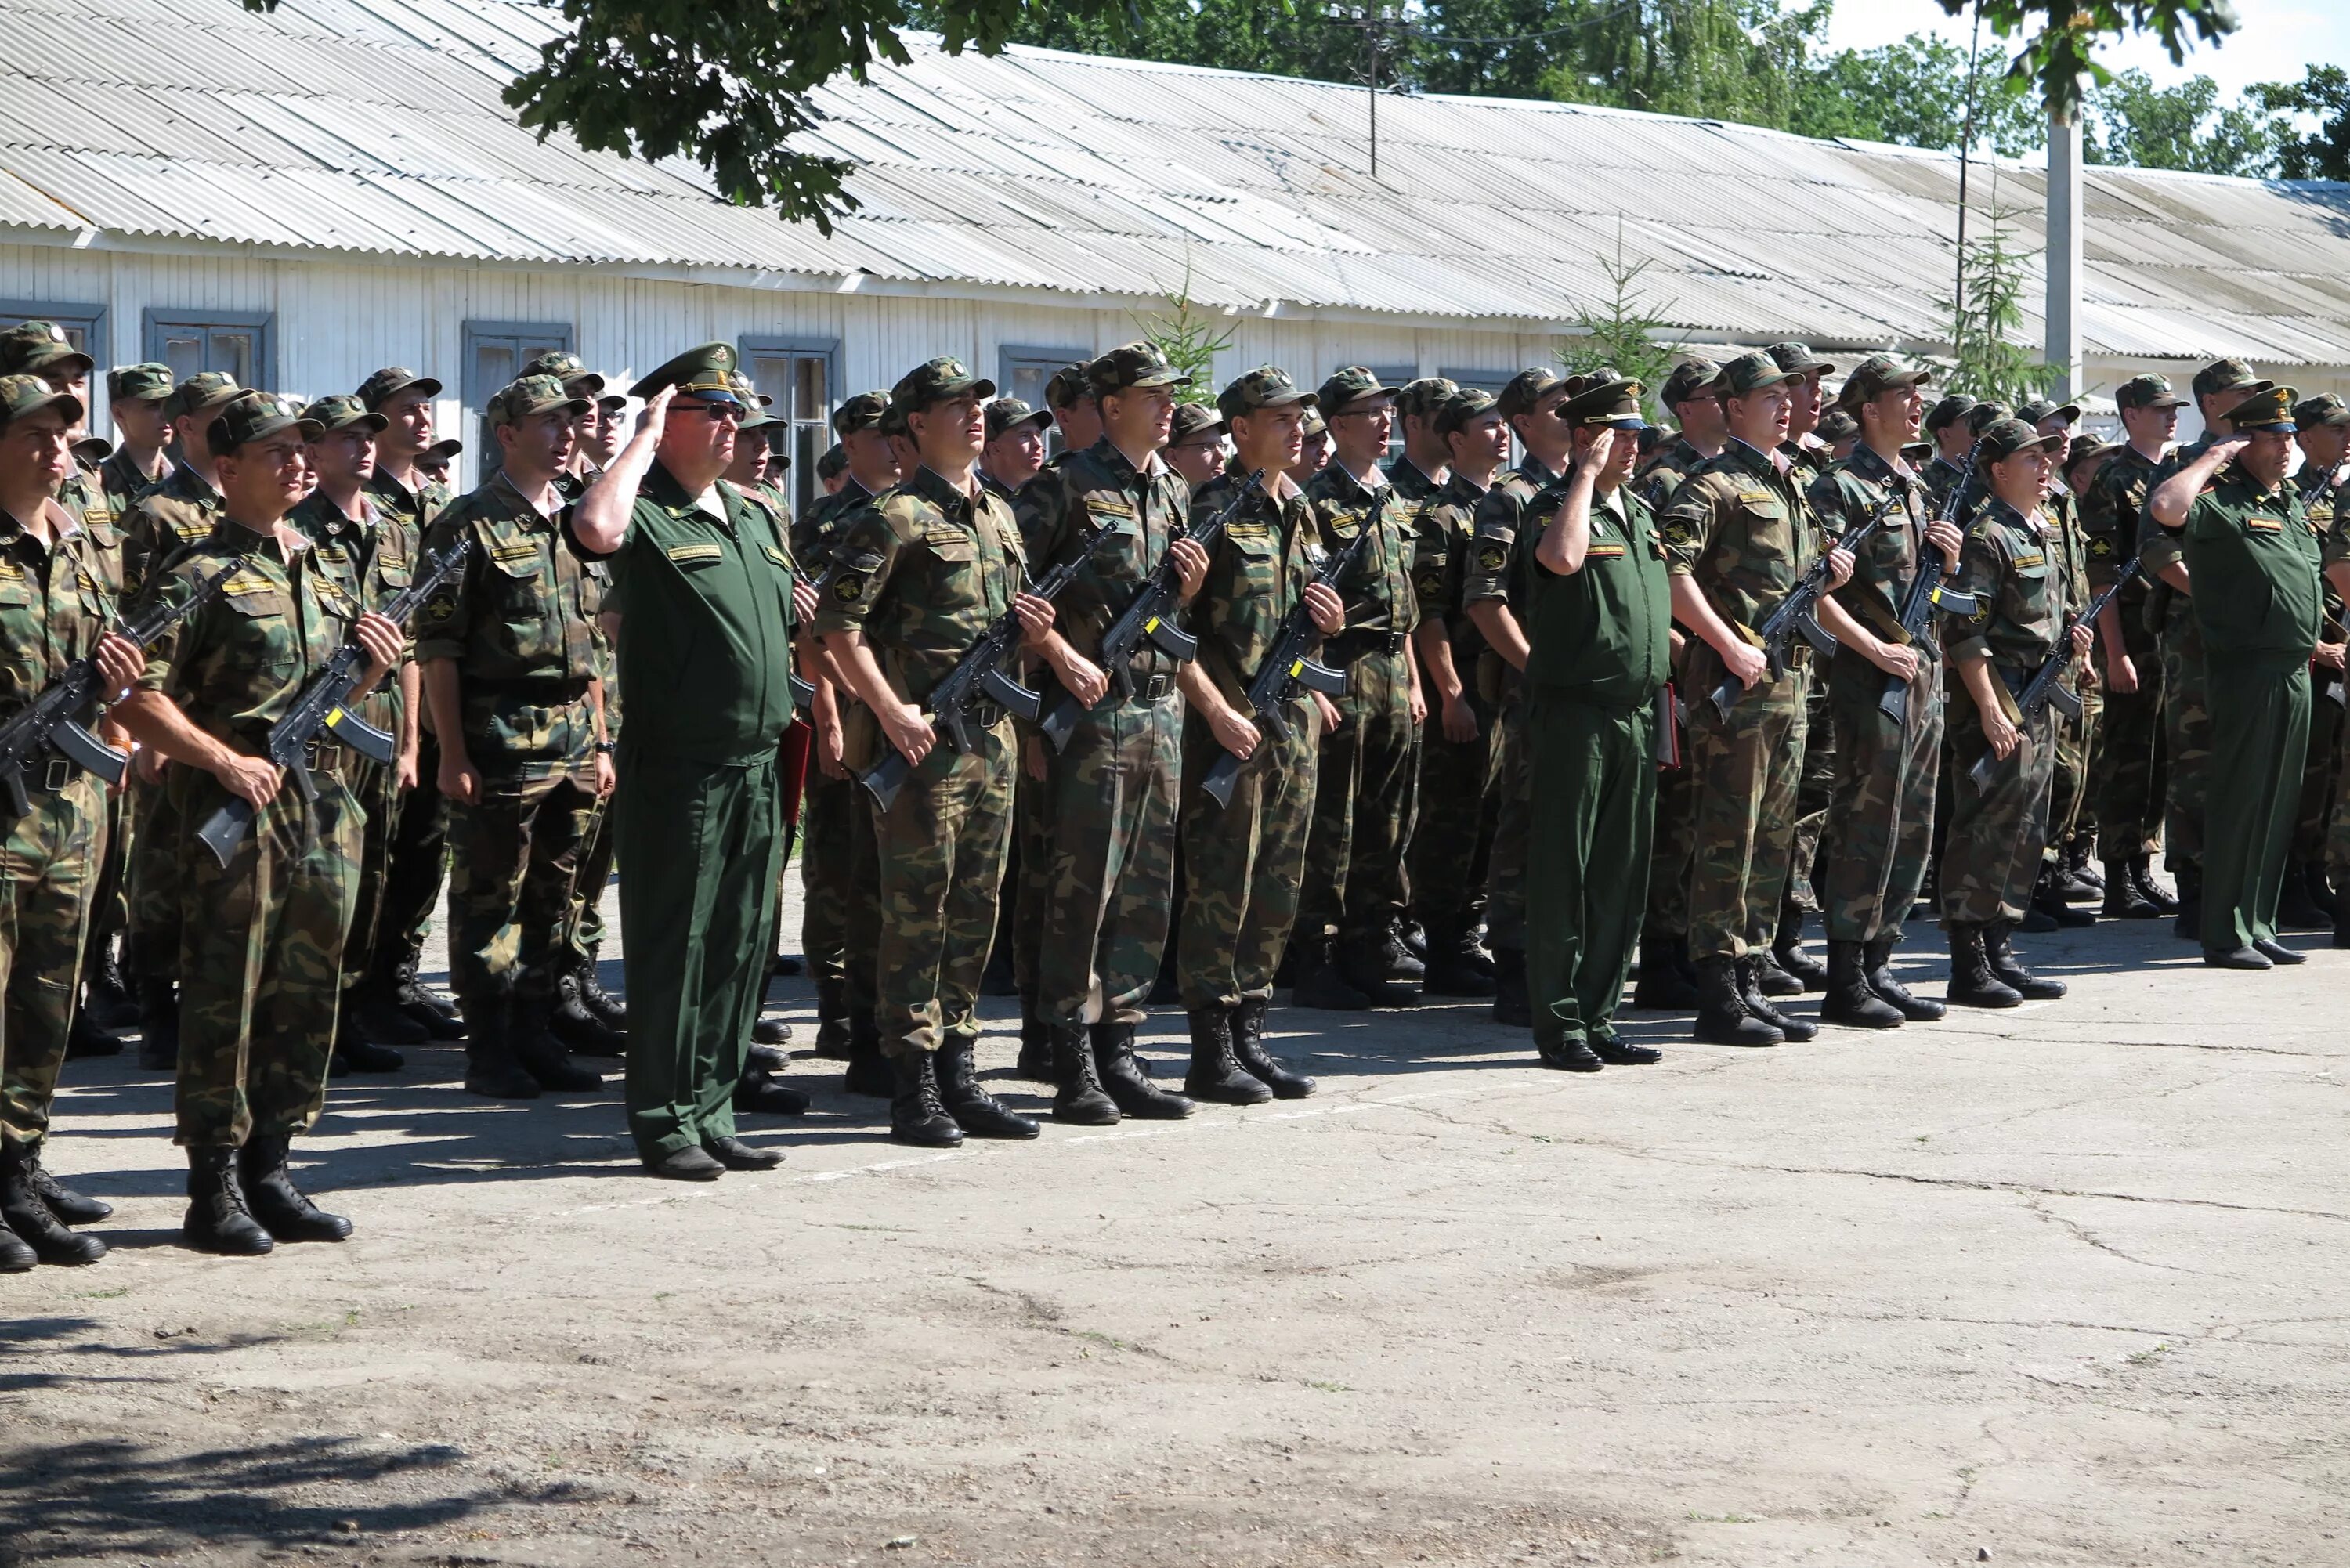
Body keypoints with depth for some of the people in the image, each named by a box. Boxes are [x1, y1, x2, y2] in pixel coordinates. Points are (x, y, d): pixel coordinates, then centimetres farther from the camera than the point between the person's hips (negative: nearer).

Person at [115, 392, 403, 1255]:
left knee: (306, 996, 10)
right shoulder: (197, 576, -6)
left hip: (326, 807, 7)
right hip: (239, 808, -7)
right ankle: (215, 1189, 3)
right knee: (224, 999, -3)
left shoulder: (319, 572, 17)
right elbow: (137, 698, -13)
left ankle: (269, 1169, 20)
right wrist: (224, 760, -20)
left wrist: (370, 668, 4)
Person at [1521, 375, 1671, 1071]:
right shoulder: (1555, 507, -6)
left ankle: (1599, 1018, 15)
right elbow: (1563, 558, -31)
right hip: (1576, 710, -7)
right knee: (1563, 875, -4)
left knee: (1622, 878, 9)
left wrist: (1663, 700, 19)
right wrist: (1587, 474, -19)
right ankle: (1559, 1025, 0)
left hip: (1637, 712, 7)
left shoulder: (1642, 514, 17)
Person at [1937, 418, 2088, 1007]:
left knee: (2025, 831, 12)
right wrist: (1989, 709, -22)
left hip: (2039, 702, 9)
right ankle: (1968, 966, -4)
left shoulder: (2048, 534, 16)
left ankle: (1998, 952, 19)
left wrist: (2068, 637, 8)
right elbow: (1966, 633, -18)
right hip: (1995, 698, -9)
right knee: (1983, 830, -7)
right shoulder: (1987, 538, -12)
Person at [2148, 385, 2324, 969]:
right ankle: (2226, 936, 0)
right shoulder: (2220, 500, -9)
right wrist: (2214, 458, -19)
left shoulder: (2290, 501, 18)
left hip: (2295, 671, 8)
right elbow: (2166, 507, -31)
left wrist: (2312, 641, 23)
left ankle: (2259, 927, 17)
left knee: (2279, 806, 11)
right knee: (2240, 804, -5)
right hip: (2248, 672, -8)